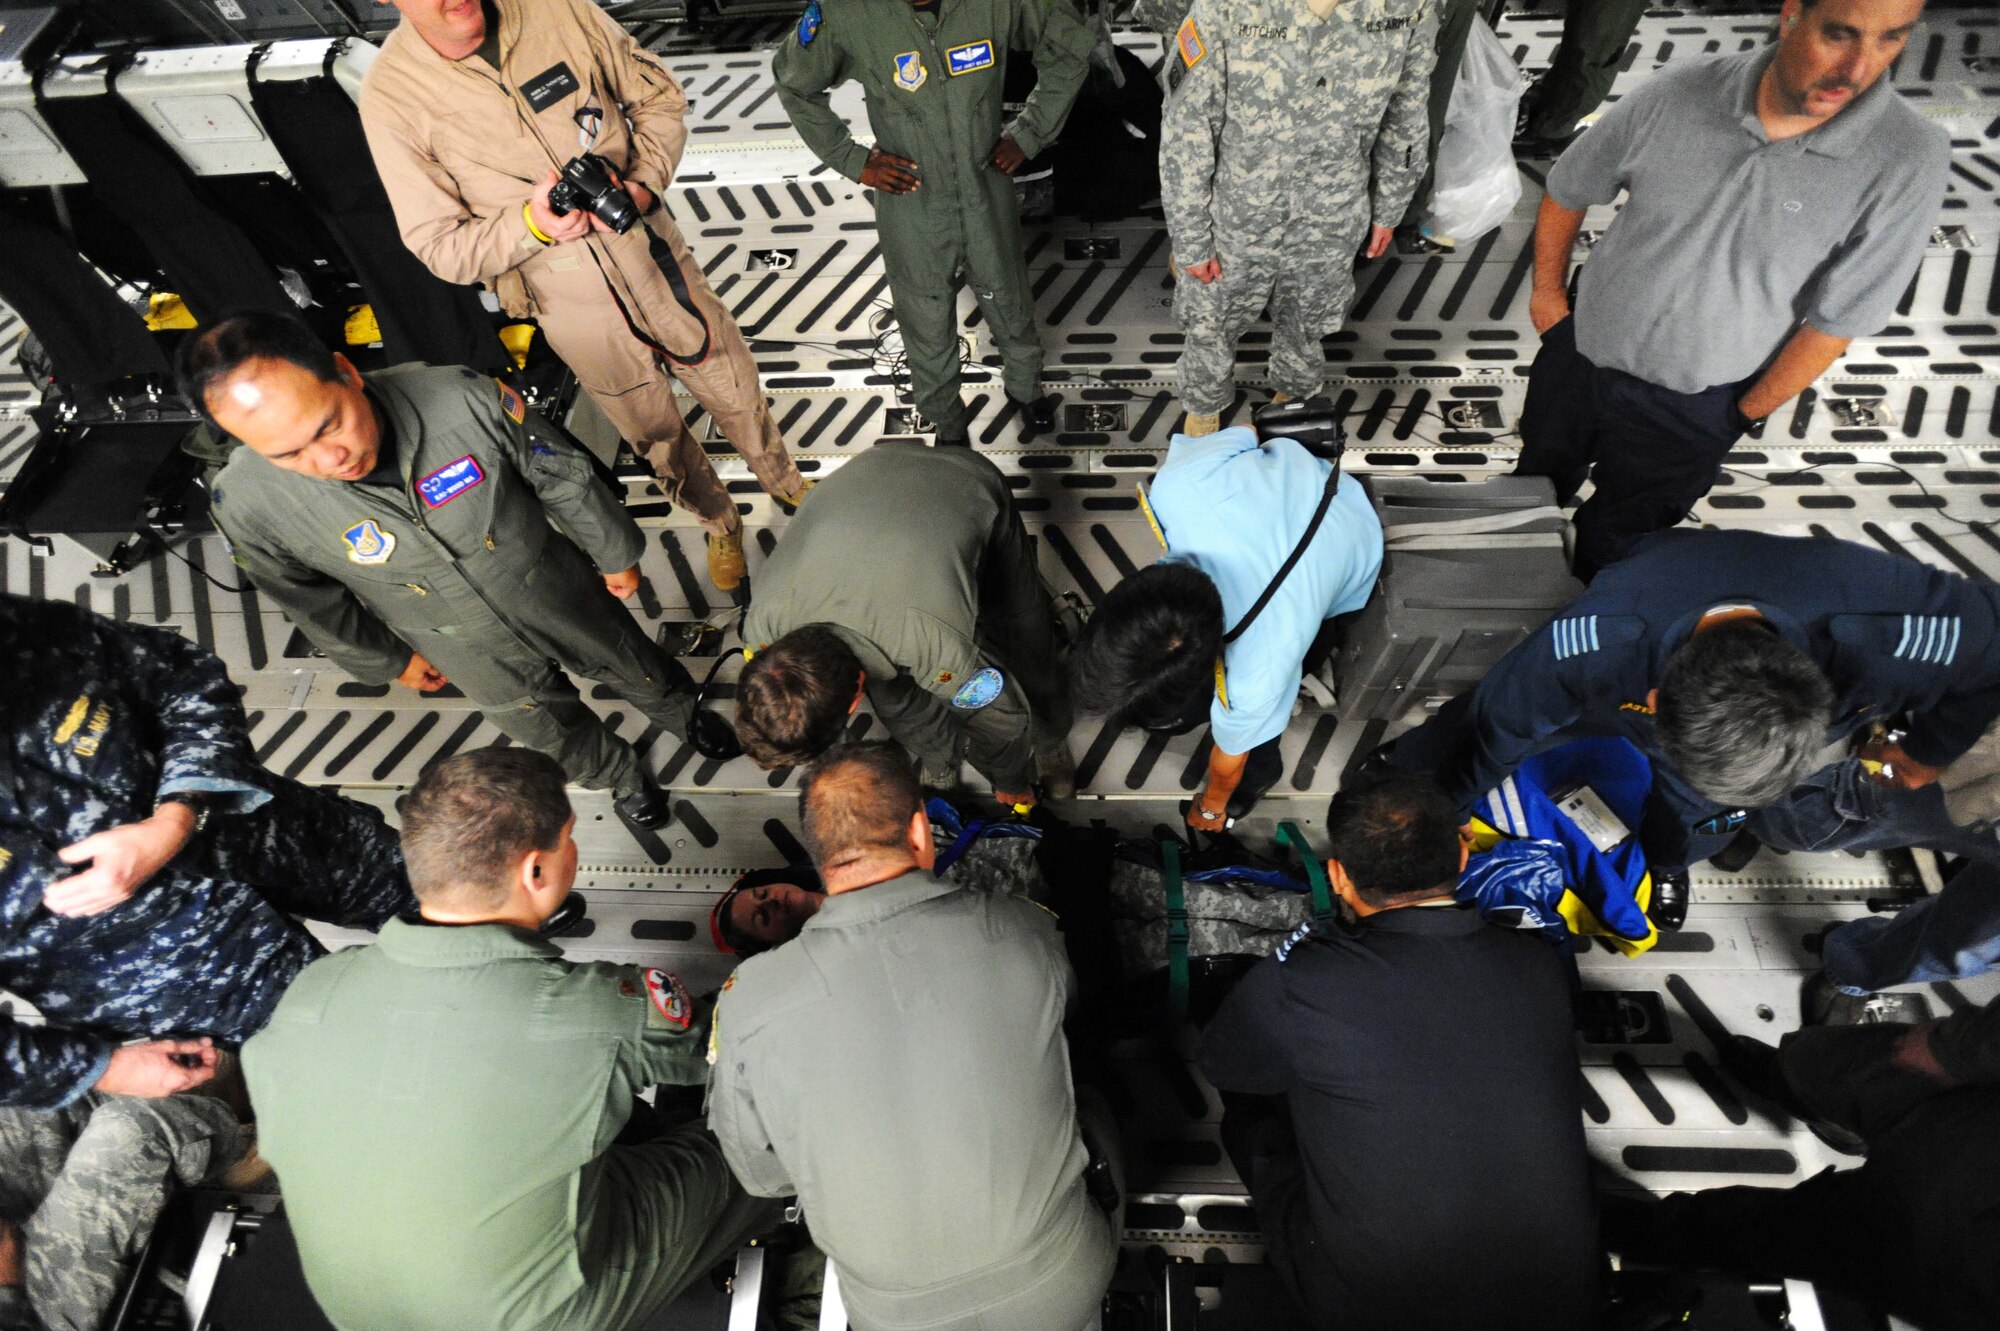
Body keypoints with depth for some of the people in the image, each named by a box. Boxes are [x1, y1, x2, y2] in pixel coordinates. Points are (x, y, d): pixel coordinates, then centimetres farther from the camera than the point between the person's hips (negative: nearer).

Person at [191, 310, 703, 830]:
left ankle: (688, 719, 63)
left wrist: (616, 555, -1)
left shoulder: (463, 398, -35)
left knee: (641, 673, 26)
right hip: (473, 653, 1)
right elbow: (316, 605, -7)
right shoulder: (245, 505, -29)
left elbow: (562, 475, -16)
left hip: (559, 596, 0)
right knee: (558, 734, 23)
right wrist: (388, 661, 8)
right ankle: (621, 778, 58)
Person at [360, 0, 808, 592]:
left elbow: (659, 96, 0)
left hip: (656, 258, 2)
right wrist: (531, 225, -29)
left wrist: (642, 185, -18)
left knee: (735, 390, 17)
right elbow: (439, 248, -11)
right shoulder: (391, 97, -15)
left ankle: (785, 485, 47)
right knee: (656, 435, 16)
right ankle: (720, 526, 44)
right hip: (574, 311, -1)